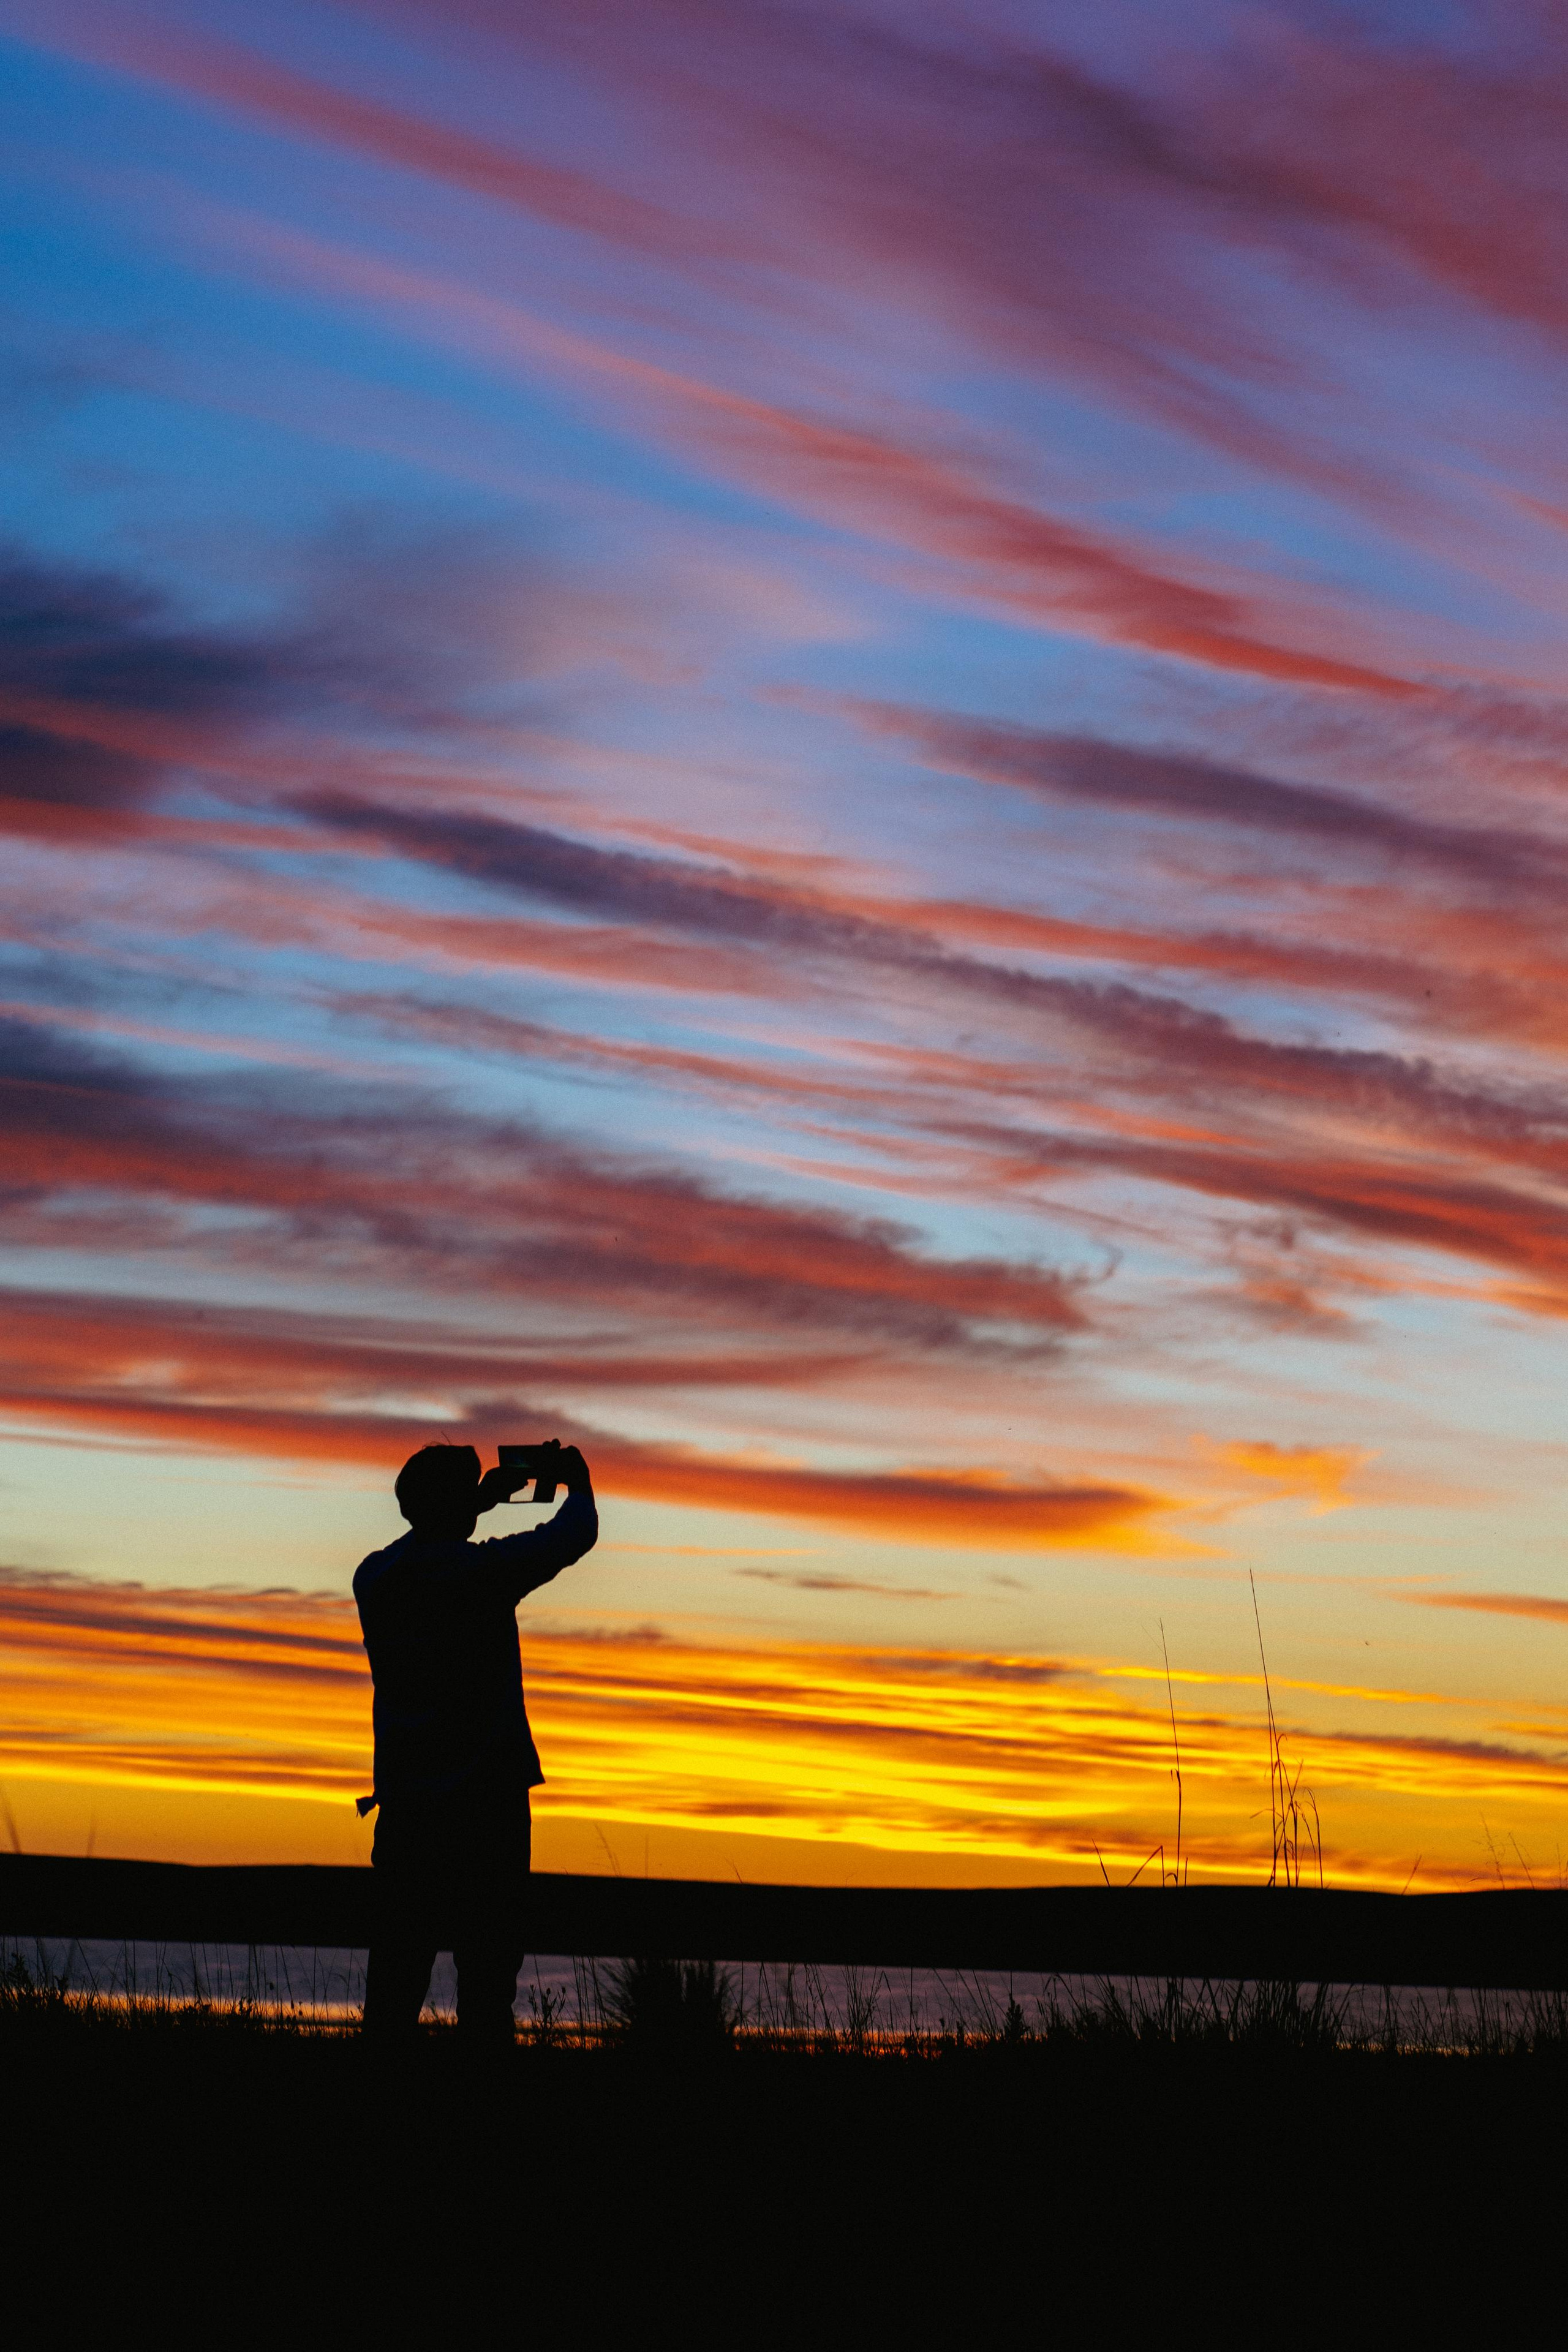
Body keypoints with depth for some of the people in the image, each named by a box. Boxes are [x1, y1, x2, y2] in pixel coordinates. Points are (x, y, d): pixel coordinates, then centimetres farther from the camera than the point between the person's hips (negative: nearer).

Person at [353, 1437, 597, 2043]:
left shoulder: (375, 1577, 4)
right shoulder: (482, 1569, -12)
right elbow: (574, 1535, -2)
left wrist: (482, 1500, 32)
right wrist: (577, 1482, 18)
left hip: (404, 1799, 5)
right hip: (485, 1799, -5)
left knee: (397, 1968, 8)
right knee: (487, 1962, -2)